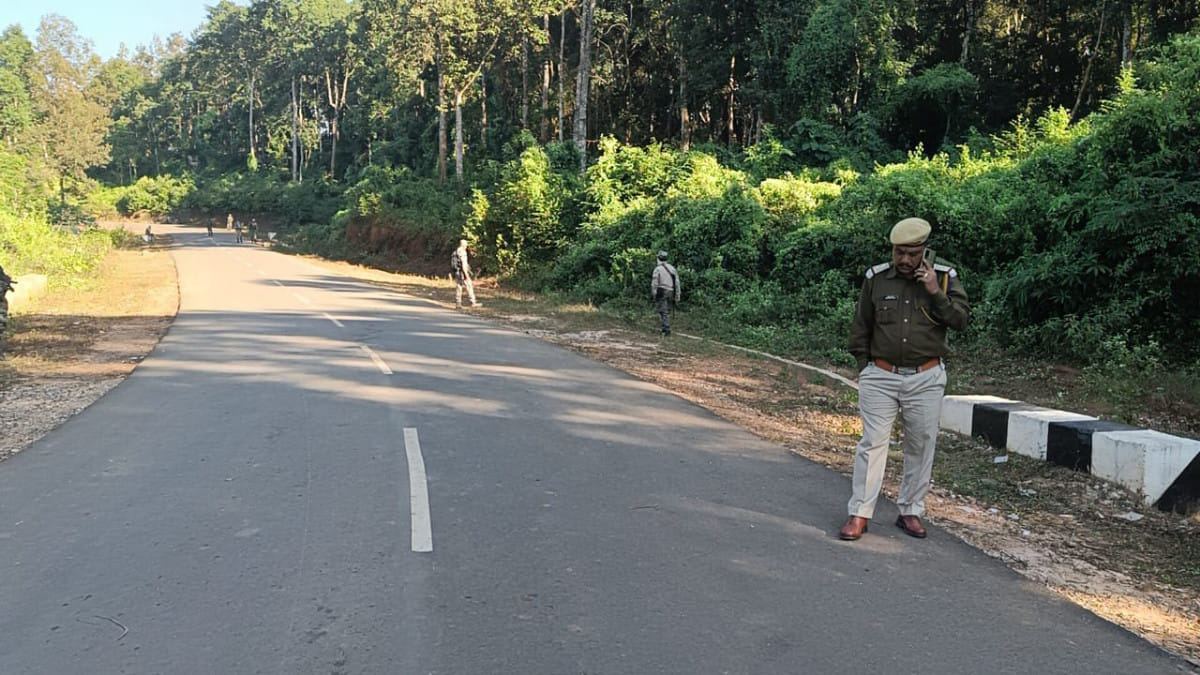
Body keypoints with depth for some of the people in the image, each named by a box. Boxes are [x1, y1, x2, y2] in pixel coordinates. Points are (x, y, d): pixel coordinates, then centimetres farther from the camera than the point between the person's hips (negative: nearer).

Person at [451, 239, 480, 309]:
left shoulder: (455, 252, 15)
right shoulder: (462, 252, -13)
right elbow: (463, 264, -20)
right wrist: (466, 274, -20)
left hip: (456, 273, 9)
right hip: (462, 273, -8)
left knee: (458, 288, 8)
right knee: (469, 287, -2)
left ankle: (458, 304, 4)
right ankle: (473, 303, -1)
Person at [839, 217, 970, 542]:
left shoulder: (944, 277, 1)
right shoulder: (876, 278, 1)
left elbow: (962, 319, -7)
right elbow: (860, 326, 8)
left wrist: (935, 293, -18)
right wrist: (864, 367, 5)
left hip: (926, 379, 1)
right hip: (880, 377, -1)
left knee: (921, 446, 7)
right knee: (872, 442, -3)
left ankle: (910, 511, 20)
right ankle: (859, 513, 1)